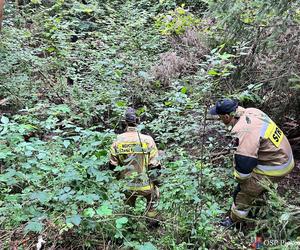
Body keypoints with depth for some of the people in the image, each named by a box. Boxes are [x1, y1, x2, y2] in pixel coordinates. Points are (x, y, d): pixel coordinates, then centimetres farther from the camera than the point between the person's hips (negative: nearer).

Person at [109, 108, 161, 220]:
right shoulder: (147, 140, -14)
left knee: (128, 208, 30)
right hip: (146, 186, -2)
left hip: (126, 186, 3)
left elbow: (113, 166, 0)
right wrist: (155, 180, 6)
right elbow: (154, 166, -11)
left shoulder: (117, 141, -7)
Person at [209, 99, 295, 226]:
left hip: (275, 167, -8)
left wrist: (240, 179, -8)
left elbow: (244, 162, -29)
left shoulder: (245, 132, -34)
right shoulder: (251, 112, -5)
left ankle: (235, 220, 26)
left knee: (245, 191, 5)